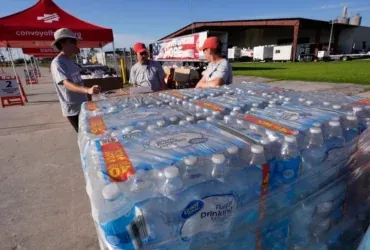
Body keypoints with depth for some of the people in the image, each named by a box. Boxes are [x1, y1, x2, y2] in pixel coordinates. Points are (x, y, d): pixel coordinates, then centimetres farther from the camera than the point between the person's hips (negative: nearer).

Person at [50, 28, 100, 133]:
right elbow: (67, 84, -35)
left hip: (83, 105, 8)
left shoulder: (70, 61, 10)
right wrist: (88, 90, -47)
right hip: (73, 109, -8)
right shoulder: (57, 63, -16)